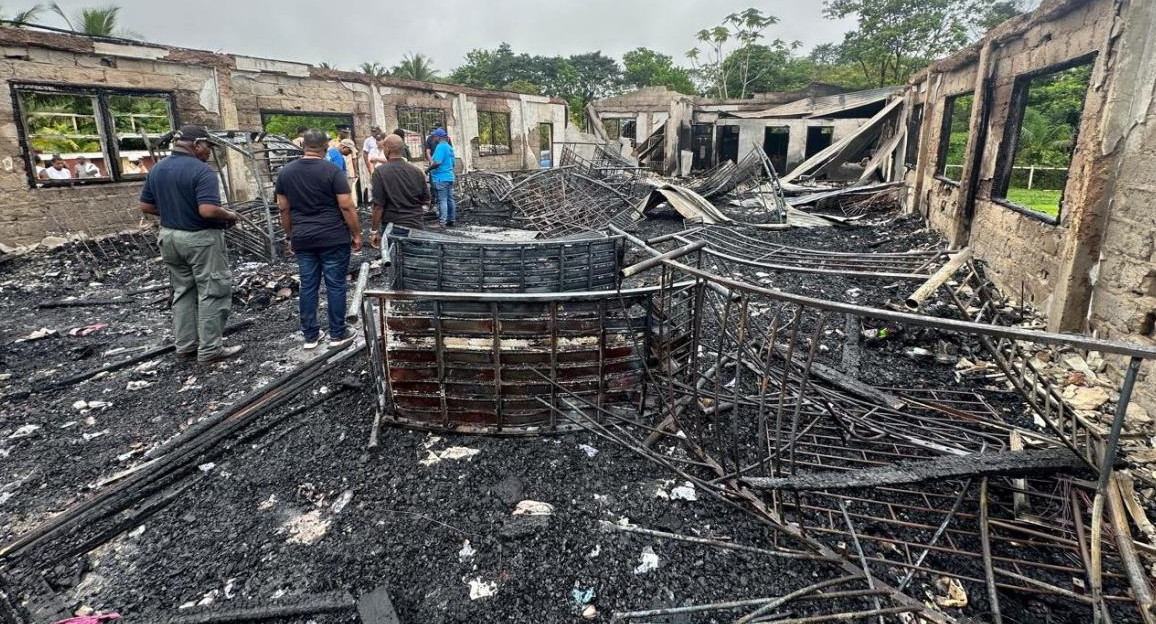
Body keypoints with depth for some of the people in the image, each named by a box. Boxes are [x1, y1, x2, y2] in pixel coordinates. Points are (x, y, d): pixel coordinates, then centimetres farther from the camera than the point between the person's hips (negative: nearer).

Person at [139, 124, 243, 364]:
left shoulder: (157, 169, 7)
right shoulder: (202, 171, -19)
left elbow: (146, 206, 10)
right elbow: (208, 210, -28)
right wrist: (229, 215, -10)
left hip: (169, 236, 8)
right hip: (200, 238, -8)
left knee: (182, 292, 16)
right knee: (212, 293, 1)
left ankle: (185, 346, 21)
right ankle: (209, 349, 4)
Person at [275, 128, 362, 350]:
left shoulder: (286, 171, 5)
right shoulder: (332, 170, -9)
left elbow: (284, 209, 10)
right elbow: (347, 207, -12)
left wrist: (290, 236, 19)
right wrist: (356, 234, -3)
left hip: (302, 240, 4)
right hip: (333, 238, -4)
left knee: (308, 286, 10)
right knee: (335, 285, 4)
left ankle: (310, 336, 18)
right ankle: (338, 334, 11)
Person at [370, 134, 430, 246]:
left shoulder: (380, 172, -10)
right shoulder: (416, 171, 1)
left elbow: (378, 205, -12)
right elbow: (426, 201, 8)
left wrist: (374, 231, -5)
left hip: (392, 228, -4)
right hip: (416, 226, 4)